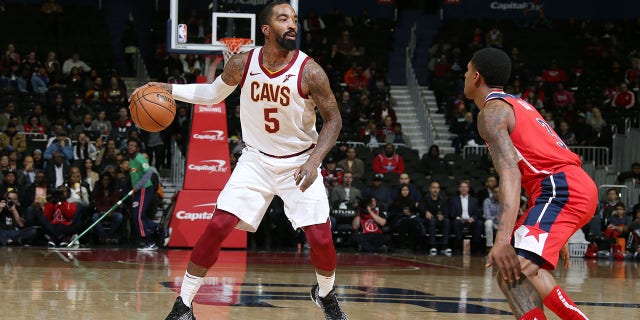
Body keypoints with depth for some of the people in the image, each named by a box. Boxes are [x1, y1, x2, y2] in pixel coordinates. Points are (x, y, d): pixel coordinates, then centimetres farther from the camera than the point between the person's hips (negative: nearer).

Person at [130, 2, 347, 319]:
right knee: (218, 225, -12)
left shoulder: (309, 72, -19)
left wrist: (314, 159, -24)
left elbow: (333, 119, -10)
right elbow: (213, 93, 8)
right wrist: (168, 89, -3)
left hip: (299, 162, -1)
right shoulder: (242, 64, -12)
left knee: (320, 238, -8)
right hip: (257, 159, 1)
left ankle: (325, 293, 24)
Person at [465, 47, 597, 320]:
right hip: (577, 186, 10)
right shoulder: (517, 105, 26)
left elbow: (510, 173, -20)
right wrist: (557, 235, 31)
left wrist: (503, 239, -31)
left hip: (562, 189, -10)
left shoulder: (492, 111, -4)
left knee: (515, 270, -24)